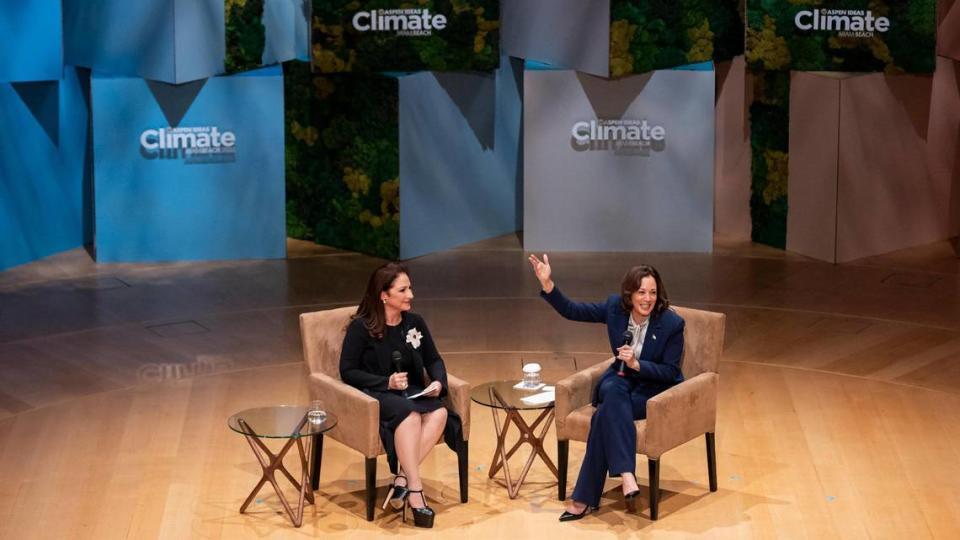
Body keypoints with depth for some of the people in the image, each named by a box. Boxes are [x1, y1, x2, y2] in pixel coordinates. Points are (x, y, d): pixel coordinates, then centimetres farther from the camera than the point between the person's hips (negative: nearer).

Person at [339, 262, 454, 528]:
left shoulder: (415, 322, 7)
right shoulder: (361, 327, -7)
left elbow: (434, 360, 15)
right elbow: (347, 372, -7)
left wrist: (438, 382, -7)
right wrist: (386, 383, -19)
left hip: (412, 392, 5)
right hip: (374, 395, -5)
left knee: (439, 413, -28)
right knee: (410, 414, -37)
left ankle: (402, 479, -31)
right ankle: (414, 489, -37)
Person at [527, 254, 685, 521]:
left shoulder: (672, 323, -17)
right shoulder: (615, 307, -7)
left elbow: (671, 372, -13)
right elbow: (571, 310, -2)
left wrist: (637, 364, -27)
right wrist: (547, 283, -16)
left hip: (657, 389, -4)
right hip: (622, 379, 4)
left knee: (606, 414, -30)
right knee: (612, 391, -35)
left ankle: (585, 498, -27)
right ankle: (626, 474, -42)